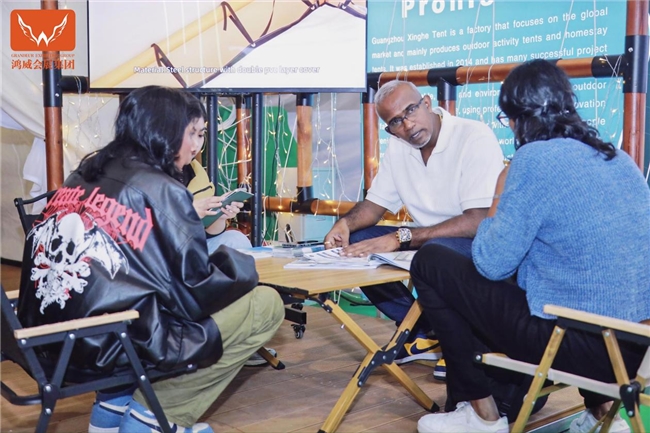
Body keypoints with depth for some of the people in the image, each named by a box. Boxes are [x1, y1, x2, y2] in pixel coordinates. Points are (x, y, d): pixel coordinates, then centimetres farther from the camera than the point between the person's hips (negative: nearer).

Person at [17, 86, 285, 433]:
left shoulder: (87, 172, 12)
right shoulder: (162, 189, -9)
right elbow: (197, 290, -8)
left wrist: (197, 219, 30)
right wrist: (240, 265, 11)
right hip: (110, 341, -8)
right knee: (266, 304, 3)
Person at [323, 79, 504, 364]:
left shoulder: (475, 138, -20)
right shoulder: (398, 148, 3)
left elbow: (478, 221, -27)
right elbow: (375, 203, 11)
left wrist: (401, 238, -31)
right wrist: (345, 223, -13)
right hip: (427, 239, 8)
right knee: (355, 242, -7)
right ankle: (423, 332, -2)